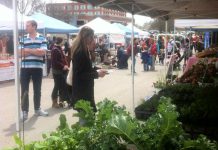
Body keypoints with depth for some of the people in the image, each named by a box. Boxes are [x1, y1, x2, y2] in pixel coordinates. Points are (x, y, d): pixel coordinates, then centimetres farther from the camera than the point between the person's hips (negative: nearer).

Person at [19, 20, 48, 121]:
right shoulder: (23, 39, 6)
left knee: (37, 90, 11)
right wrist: (36, 51, -11)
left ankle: (37, 109, 24)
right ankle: (24, 111, 7)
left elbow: (42, 52, -11)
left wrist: (28, 50, -10)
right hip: (25, 68, 0)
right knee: (24, 90, 0)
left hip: (37, 68, 0)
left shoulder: (42, 39, 2)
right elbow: (20, 53, -6)